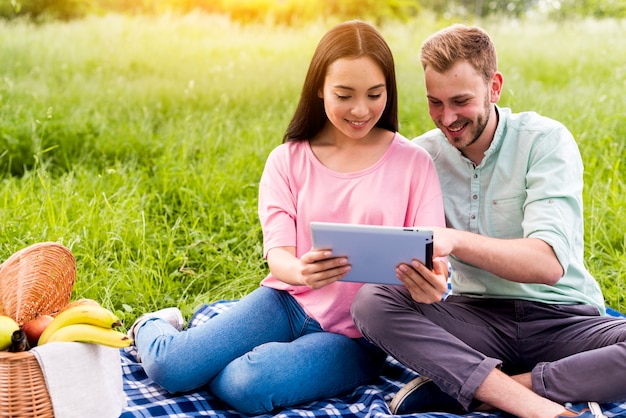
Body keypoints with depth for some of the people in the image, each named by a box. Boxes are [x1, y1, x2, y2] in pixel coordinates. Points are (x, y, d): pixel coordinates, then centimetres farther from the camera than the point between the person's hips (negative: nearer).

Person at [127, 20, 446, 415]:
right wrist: (300, 272, -34)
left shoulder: (413, 163, -5)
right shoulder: (288, 160, 0)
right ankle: (154, 327, 18)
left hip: (356, 334, -2)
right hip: (289, 302, 2)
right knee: (167, 367, -18)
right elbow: (277, 253, -8)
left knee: (248, 386, -30)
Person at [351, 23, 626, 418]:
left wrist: (455, 240, -40)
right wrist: (421, 281, -32)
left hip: (560, 317, -2)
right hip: (476, 315, 3)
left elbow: (549, 263, -23)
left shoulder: (546, 140, -10)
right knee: (371, 302, -25)